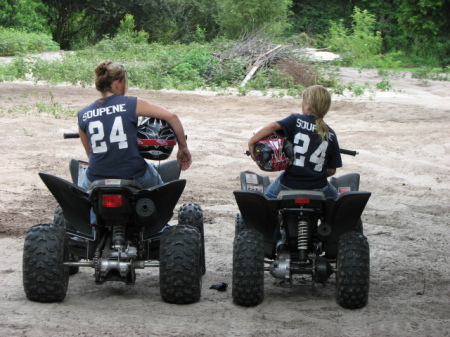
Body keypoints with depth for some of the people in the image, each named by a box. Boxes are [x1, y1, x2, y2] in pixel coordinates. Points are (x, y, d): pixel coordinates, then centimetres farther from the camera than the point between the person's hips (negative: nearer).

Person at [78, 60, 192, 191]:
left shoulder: (83, 115, 2)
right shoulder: (132, 104, -6)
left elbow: (89, 152, 12)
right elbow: (171, 117, -9)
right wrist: (183, 147, 3)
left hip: (96, 180, 2)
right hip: (134, 178, -2)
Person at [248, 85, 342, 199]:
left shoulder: (296, 121, -8)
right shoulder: (330, 134, -1)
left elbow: (273, 126, -26)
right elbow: (332, 170, 2)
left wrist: (252, 142, -17)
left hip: (289, 185, -2)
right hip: (318, 188, 2)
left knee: (269, 194, 29)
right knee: (334, 197, 34)